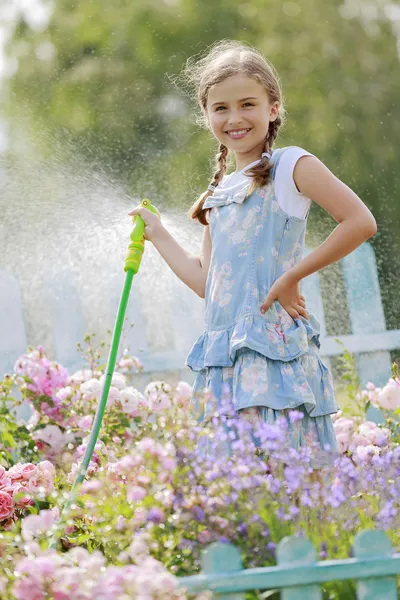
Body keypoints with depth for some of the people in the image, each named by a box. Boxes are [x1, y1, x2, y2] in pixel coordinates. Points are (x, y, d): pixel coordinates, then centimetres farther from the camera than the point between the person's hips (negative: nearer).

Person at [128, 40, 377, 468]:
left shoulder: (291, 166, -1)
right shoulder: (220, 194, 19)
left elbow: (361, 222, -12)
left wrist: (293, 276, -12)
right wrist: (157, 235, 25)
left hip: (275, 348, -6)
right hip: (225, 355, 7)